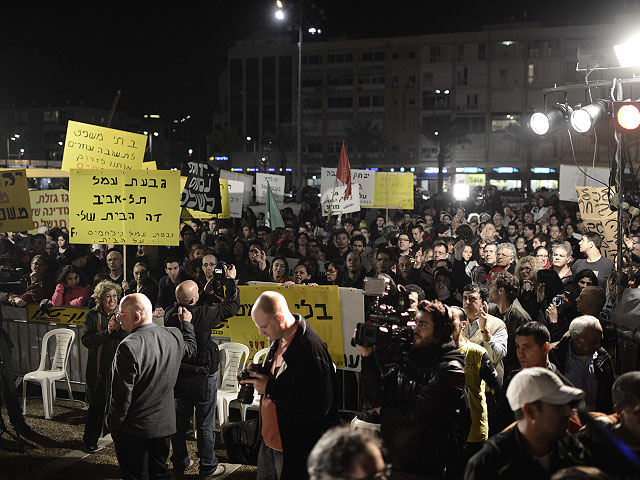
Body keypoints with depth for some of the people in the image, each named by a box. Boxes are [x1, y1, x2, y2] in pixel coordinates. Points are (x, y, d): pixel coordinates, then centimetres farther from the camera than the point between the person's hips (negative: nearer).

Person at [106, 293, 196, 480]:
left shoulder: (129, 347, -25)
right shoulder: (174, 336, -4)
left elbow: (121, 395, -21)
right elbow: (190, 349, 22)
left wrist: (112, 426, -7)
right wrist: (186, 323, 38)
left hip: (135, 430, -6)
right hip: (165, 423, 6)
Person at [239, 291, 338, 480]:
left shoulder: (311, 349, -27)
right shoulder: (279, 340, 3)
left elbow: (319, 405, -30)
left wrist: (270, 388, -25)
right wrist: (258, 374, -1)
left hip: (294, 450, -9)